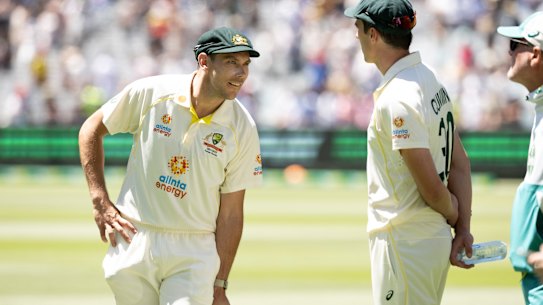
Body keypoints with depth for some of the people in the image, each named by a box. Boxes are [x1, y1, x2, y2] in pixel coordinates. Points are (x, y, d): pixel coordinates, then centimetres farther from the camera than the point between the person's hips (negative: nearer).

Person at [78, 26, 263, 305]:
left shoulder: (242, 129, -5)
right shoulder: (150, 93, -6)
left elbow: (231, 214, -1)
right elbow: (91, 130, 8)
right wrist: (100, 202, -1)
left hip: (195, 254, 0)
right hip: (133, 245, 0)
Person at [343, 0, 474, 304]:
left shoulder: (396, 100, -21)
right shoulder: (431, 80, 10)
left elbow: (432, 188, -20)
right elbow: (460, 165, 10)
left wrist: (454, 217, -1)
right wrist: (464, 230, 5)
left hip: (405, 242, -10)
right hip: (436, 238, 10)